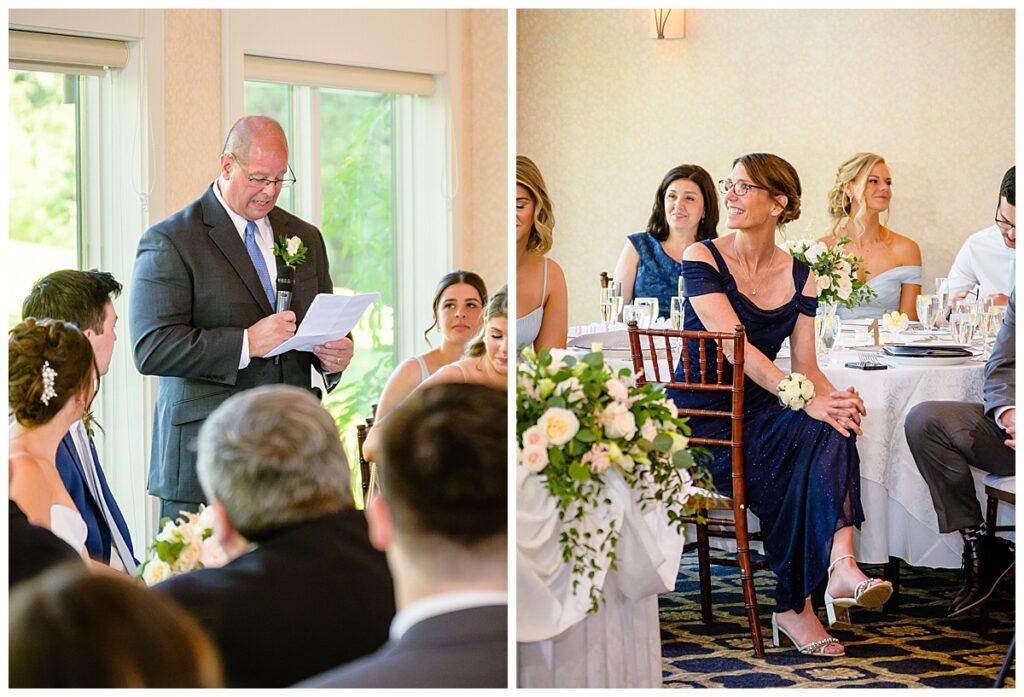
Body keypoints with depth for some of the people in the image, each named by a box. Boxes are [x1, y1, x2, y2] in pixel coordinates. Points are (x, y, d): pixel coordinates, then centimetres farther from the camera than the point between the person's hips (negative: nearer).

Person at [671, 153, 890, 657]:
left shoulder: (799, 278, 9)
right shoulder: (702, 258, -6)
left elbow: (805, 365, 7)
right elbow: (736, 349, -17)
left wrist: (834, 396, -17)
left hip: (758, 415, 4)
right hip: (701, 422, -4)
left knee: (832, 432, -28)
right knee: (809, 433, -29)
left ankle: (839, 565, -41)